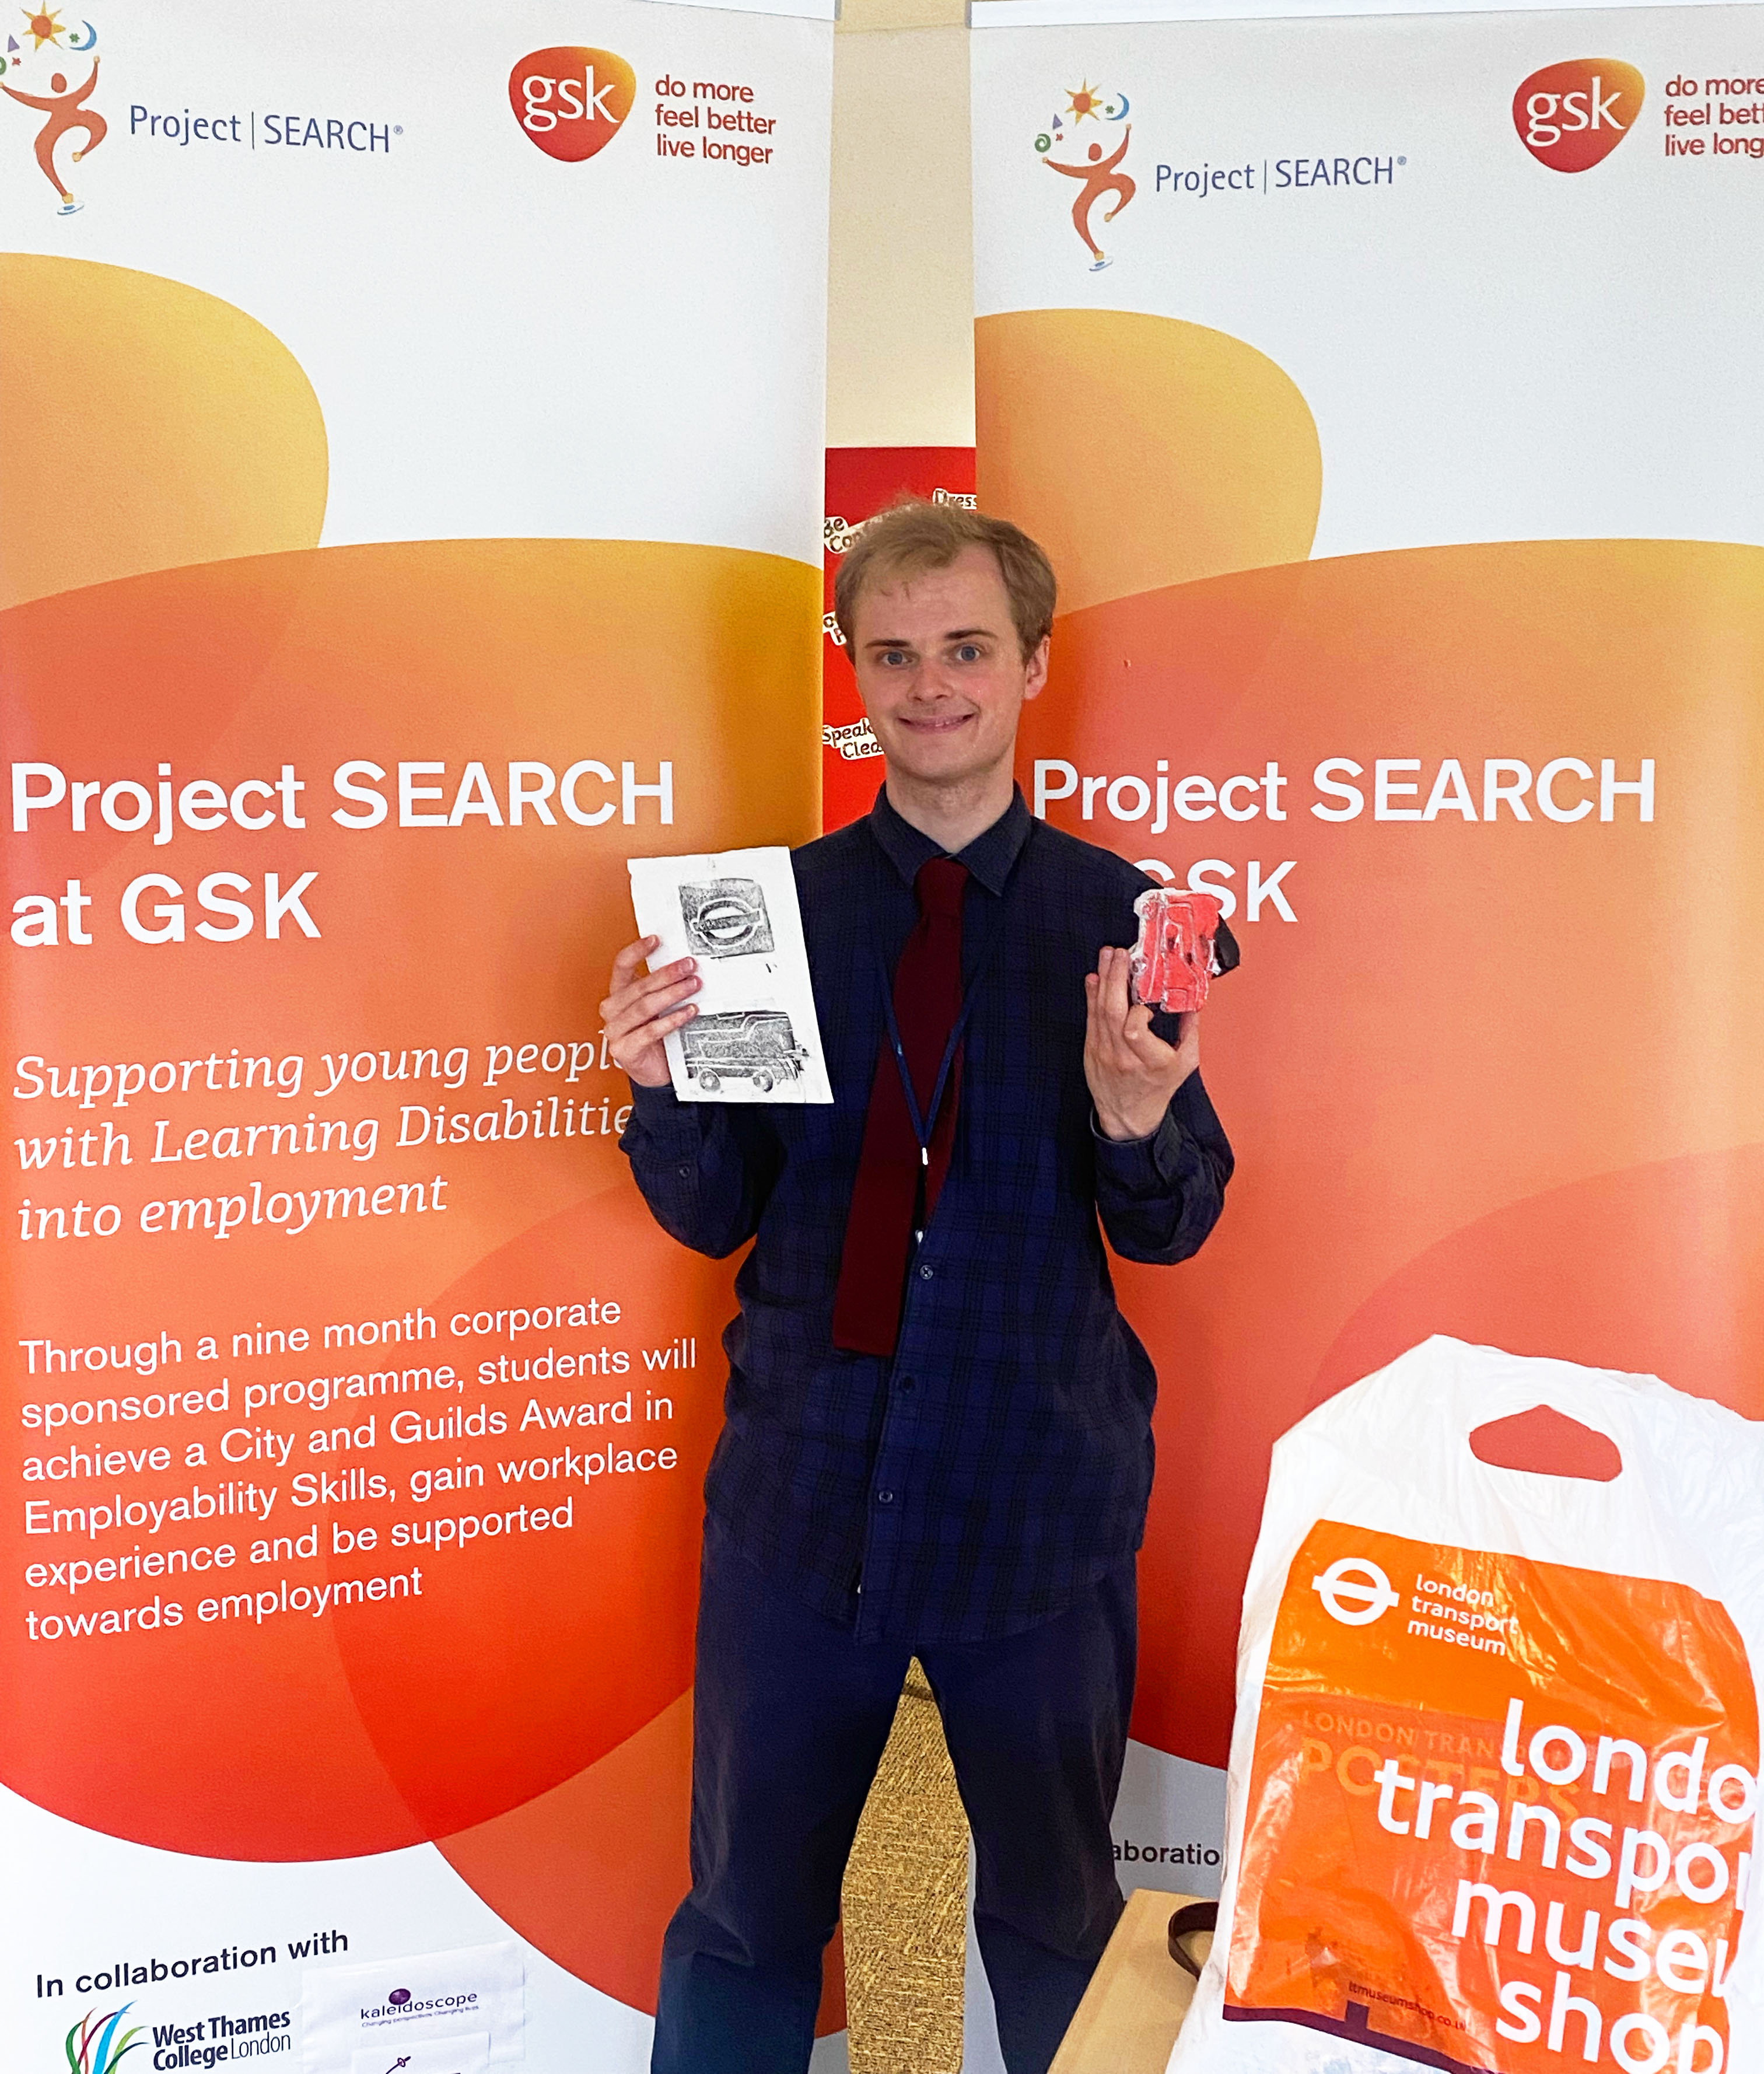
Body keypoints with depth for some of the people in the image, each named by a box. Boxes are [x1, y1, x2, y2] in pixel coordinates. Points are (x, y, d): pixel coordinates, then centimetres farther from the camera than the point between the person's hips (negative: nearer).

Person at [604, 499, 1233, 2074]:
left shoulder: (1119, 913, -4)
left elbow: (1173, 1229, -3)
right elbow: (714, 1215, 0)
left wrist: (1135, 1118, -24)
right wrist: (664, 1086, -19)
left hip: (1042, 1495, 0)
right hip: (803, 1486, 1)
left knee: (1058, 1918, 19)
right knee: (747, 1916, 15)